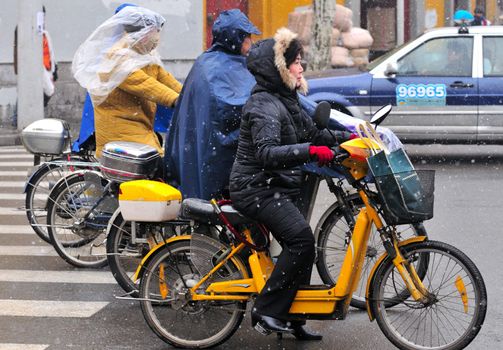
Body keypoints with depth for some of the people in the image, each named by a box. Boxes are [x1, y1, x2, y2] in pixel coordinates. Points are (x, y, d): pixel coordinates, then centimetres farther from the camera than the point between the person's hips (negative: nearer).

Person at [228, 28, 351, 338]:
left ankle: (294, 319, 20)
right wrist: (310, 150, -41)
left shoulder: (286, 99, 14)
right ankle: (267, 311, -19)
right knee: (301, 238, -24)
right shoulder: (264, 105, -18)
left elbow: (312, 133, 22)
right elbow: (266, 153, -31)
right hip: (256, 188, -10)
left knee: (300, 245, 9)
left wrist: (348, 137, 10)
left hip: (279, 188, 10)